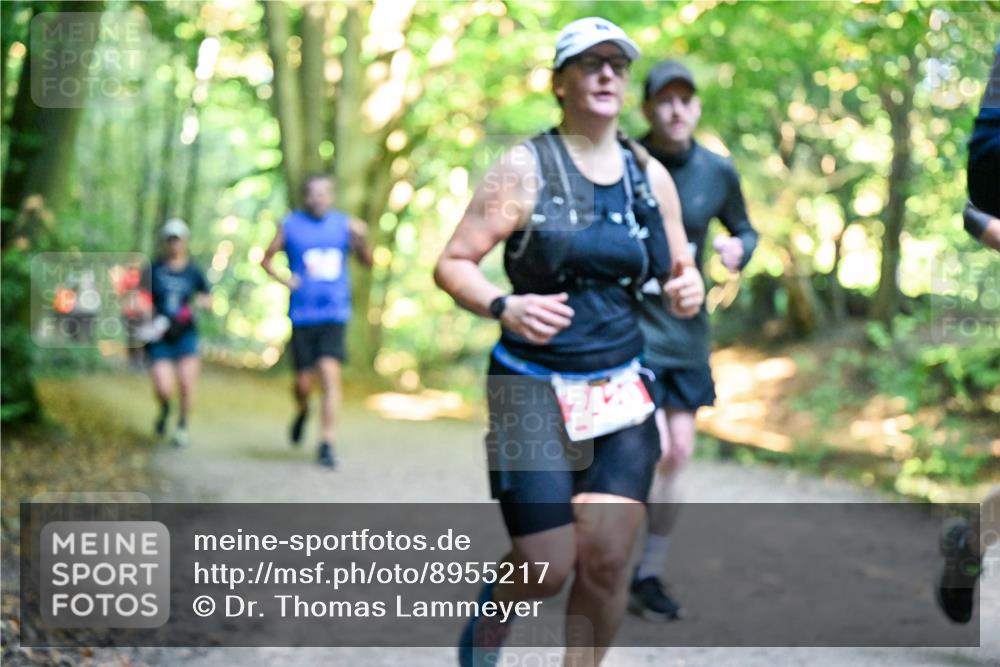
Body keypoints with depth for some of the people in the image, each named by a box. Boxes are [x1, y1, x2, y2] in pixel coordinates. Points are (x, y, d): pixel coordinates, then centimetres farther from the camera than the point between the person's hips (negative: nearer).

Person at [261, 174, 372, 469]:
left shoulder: (345, 224, 6)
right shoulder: (290, 226, 4)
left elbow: (367, 261, 9)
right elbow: (266, 259, 13)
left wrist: (361, 239, -11)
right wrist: (284, 280, -4)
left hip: (334, 314, 0)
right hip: (302, 315, 0)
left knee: (330, 374, -14)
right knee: (303, 382, 3)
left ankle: (326, 444, -8)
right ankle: (302, 411, 40)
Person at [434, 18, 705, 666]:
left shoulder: (651, 176, 8)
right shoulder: (524, 168, -5)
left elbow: (681, 271, 17)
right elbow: (452, 263, -5)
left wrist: (688, 289, -8)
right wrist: (504, 306, -25)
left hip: (621, 394, 4)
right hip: (534, 392, -4)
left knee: (606, 562, -6)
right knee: (547, 568, -5)